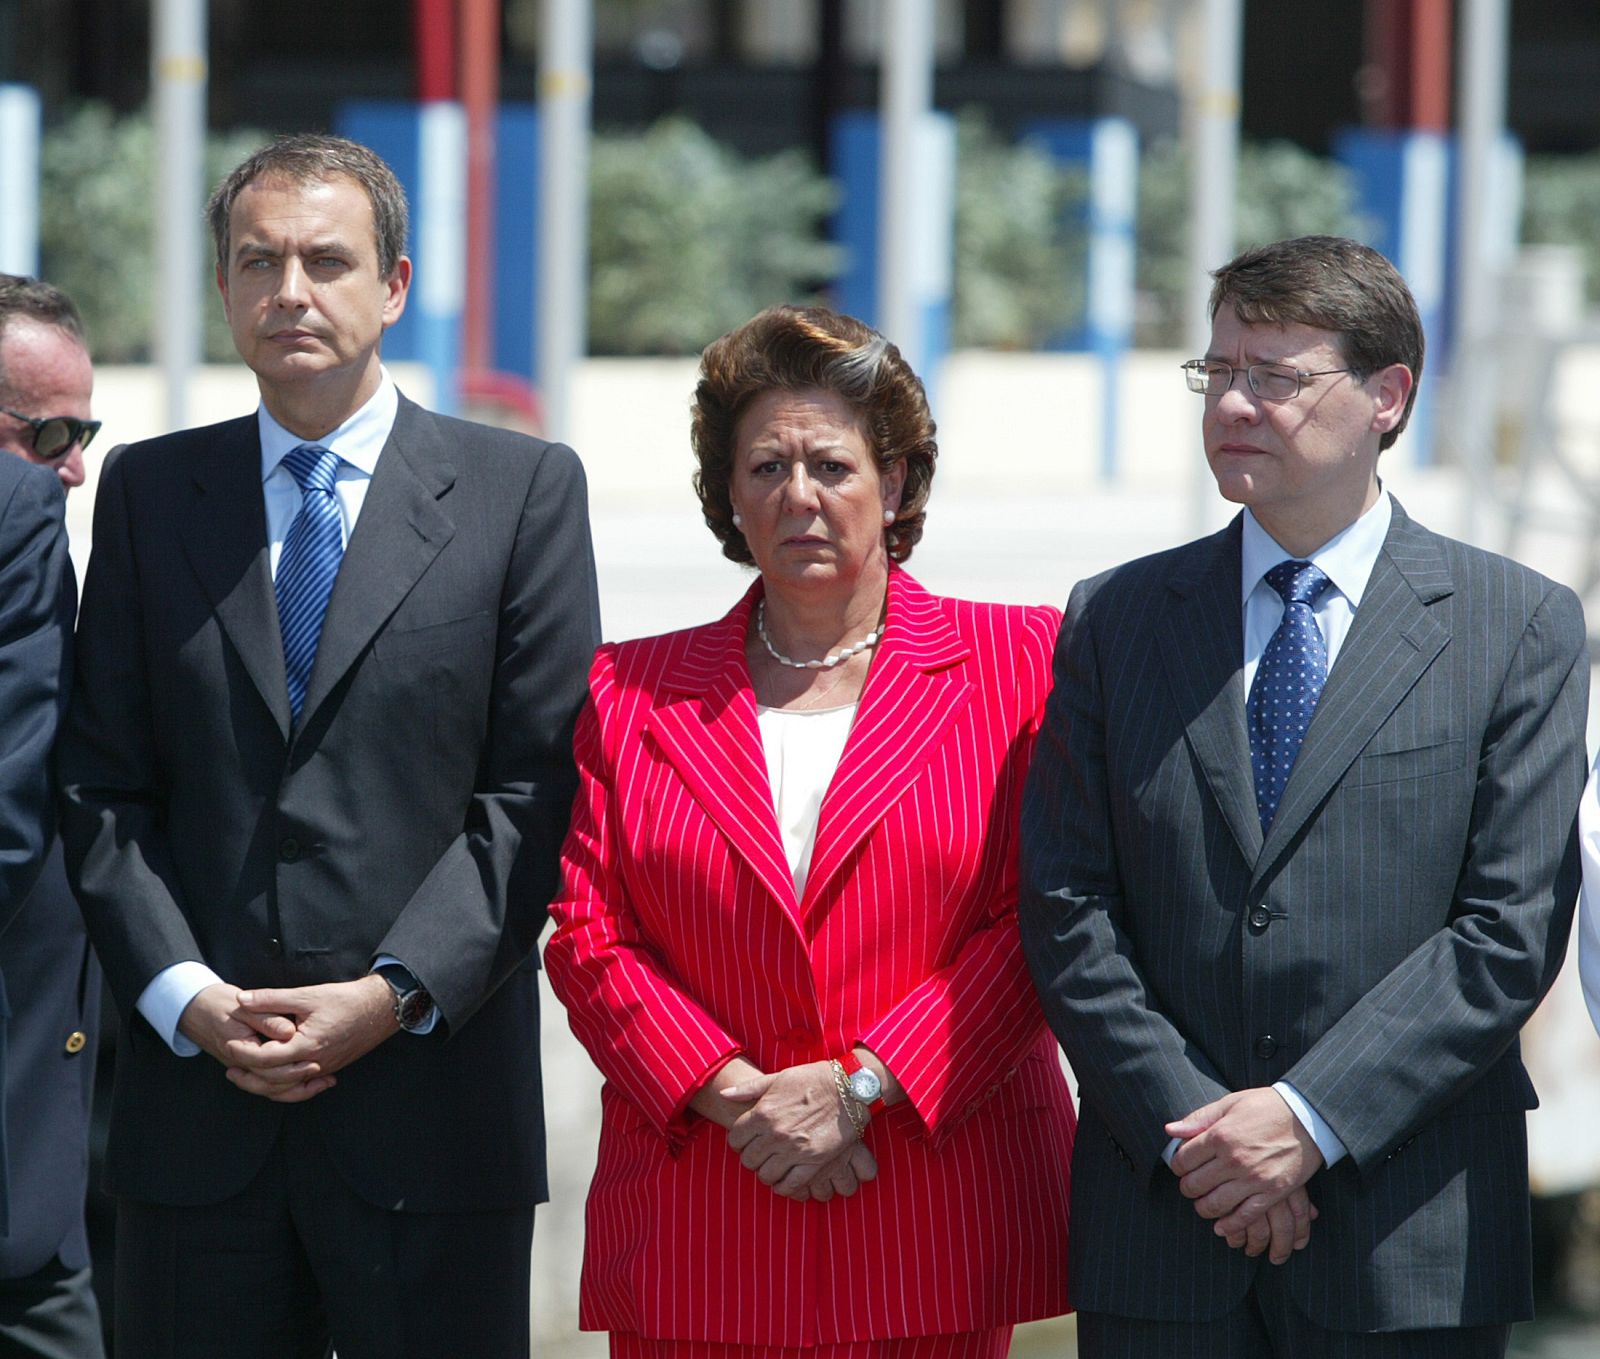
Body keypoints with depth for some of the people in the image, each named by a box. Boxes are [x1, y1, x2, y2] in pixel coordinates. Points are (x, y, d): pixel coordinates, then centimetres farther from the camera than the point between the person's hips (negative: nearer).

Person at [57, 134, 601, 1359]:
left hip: (429, 1102, -2)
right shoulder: (150, 491, 12)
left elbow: (540, 787, -2)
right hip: (197, 1107, 2)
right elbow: (104, 783, 8)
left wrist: (397, 994, -12)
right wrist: (184, 995, -7)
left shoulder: (520, 490, 5)